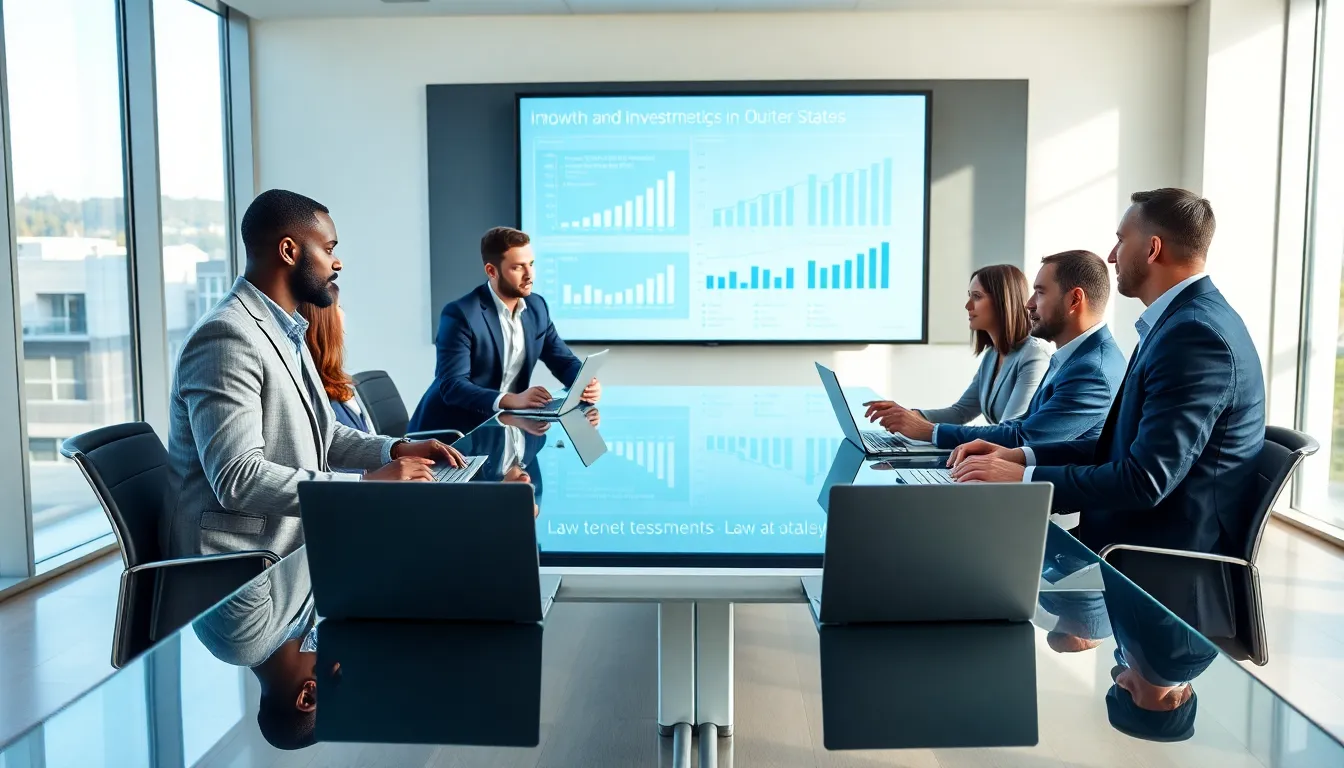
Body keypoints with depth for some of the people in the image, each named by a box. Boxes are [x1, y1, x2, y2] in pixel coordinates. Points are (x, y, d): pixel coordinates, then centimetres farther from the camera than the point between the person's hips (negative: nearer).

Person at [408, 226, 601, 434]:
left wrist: (585, 383, -15)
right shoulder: (461, 314, -17)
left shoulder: (536, 307, 4)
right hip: (450, 430, -7)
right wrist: (512, 400, -37)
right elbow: (452, 386, -24)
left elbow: (564, 362, 9)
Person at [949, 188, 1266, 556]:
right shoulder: (1186, 320, 12)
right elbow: (1124, 445, 14)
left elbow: (1147, 480, -24)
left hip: (1163, 564, -8)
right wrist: (1022, 456, 4)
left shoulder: (1197, 333, -20)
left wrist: (1024, 478, -18)